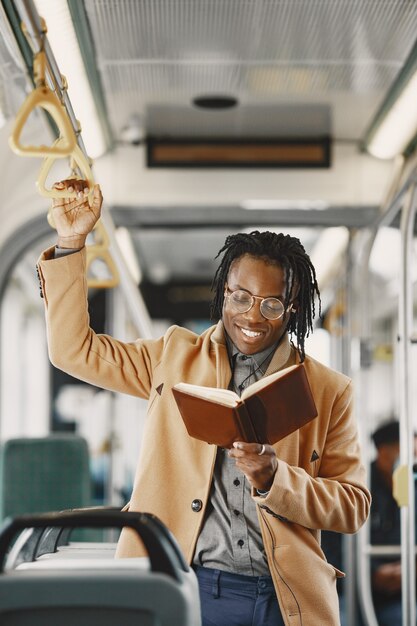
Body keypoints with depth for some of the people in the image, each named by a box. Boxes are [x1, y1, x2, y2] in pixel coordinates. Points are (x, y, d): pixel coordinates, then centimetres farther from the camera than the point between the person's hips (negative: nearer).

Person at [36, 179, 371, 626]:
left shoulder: (328, 391, 6)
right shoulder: (176, 356, 11)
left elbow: (353, 506, 3)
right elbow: (75, 349, 10)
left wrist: (274, 479, -15)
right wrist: (71, 242, 2)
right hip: (180, 589, 1)